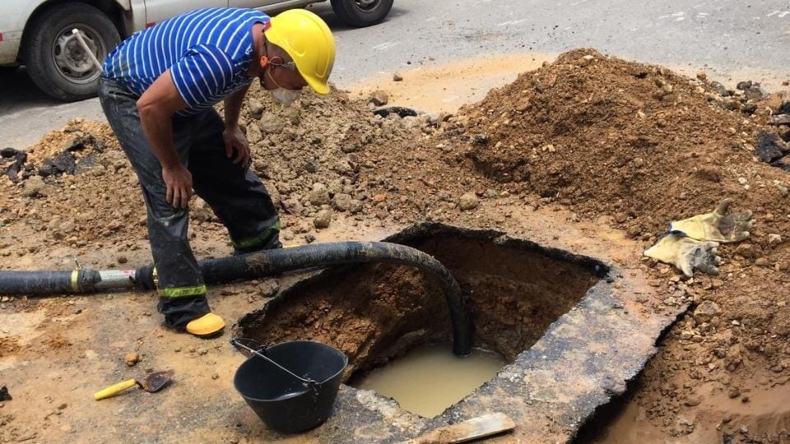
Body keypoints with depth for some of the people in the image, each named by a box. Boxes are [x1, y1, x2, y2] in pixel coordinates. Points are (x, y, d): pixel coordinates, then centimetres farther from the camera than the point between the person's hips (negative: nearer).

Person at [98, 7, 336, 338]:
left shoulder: (266, 34, -12)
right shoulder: (219, 59, -40)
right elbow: (151, 106, -33)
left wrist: (231, 127, 9)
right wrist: (172, 166, -20)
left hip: (180, 96, 8)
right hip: (131, 94, -8)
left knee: (231, 172, 11)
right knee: (169, 199, -14)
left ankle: (265, 253, 30)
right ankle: (182, 309, -6)